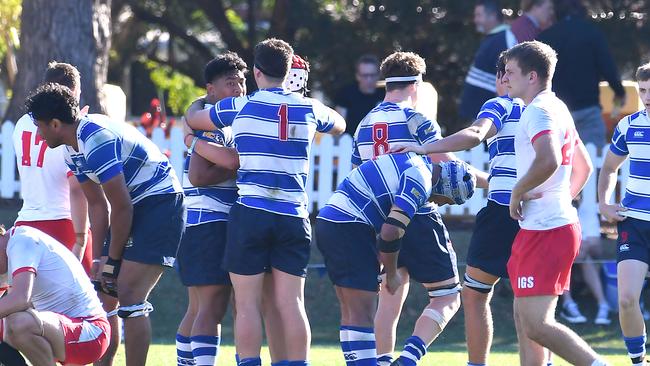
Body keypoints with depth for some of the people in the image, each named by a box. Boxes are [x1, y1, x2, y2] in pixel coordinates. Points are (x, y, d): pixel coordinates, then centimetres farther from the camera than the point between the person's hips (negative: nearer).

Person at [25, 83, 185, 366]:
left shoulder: (96, 141, -25)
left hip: (160, 204, -10)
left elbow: (121, 207, -22)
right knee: (106, 293, 9)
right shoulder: (73, 148, 7)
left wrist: (112, 260, -12)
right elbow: (97, 204, 11)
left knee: (129, 295, -18)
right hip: (135, 207, 10)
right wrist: (99, 259, 4)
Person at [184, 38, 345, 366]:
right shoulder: (308, 109, 8)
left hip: (250, 213, -2)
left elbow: (192, 118, 19)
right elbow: (339, 125, 32)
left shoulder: (239, 106, 1)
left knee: (248, 304, -1)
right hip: (293, 216, 2)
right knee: (291, 303, 2)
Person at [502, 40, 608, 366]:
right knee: (524, 318, 14)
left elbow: (548, 161, -31)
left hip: (545, 231, -11)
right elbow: (583, 167, 29)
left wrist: (518, 192, -17)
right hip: (557, 221, 11)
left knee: (537, 325, -15)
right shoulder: (557, 109, 19)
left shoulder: (539, 111, -13)